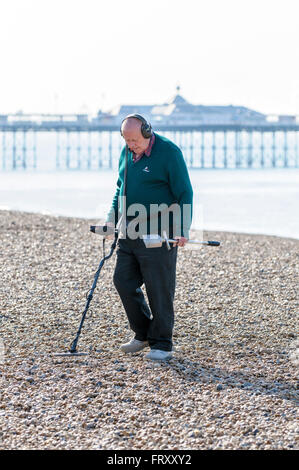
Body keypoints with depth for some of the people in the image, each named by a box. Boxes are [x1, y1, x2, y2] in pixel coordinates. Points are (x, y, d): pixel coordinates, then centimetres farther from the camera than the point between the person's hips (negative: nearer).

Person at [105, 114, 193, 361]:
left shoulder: (169, 152, -11)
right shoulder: (127, 152, 10)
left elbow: (184, 193, -11)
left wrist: (183, 229, -18)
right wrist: (113, 216, 10)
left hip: (158, 233, -7)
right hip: (130, 230, 7)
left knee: (159, 289, -3)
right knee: (123, 281, 6)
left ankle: (162, 344, 5)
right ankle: (143, 334, 22)